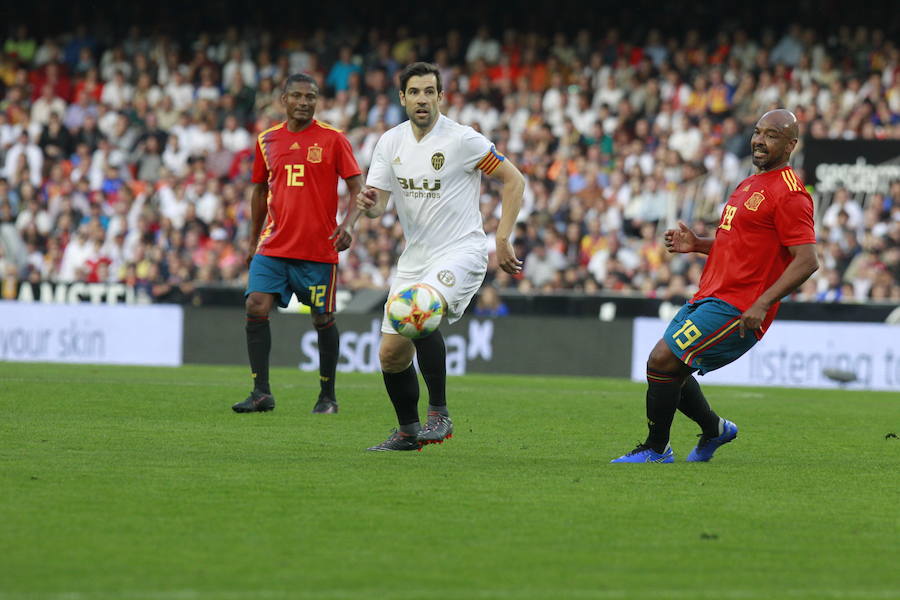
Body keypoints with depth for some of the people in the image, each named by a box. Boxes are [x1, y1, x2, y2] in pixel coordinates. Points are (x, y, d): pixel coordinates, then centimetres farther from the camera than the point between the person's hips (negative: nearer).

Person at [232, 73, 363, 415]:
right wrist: (253, 241, 21)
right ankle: (261, 394, -7)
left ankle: (328, 396, 16)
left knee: (323, 320, 3)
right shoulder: (267, 140, 9)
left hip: (318, 248, -3)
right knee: (256, 307, -11)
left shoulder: (332, 139, -2)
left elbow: (357, 188, -3)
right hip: (274, 245, 3)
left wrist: (348, 224, -20)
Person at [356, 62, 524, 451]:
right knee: (391, 355, 3)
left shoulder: (463, 140, -11)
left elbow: (513, 181, -4)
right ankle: (408, 432, 26)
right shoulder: (391, 142, 5)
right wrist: (368, 204, -22)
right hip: (414, 258, 6)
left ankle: (439, 415, -23)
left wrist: (503, 240, -10)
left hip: (461, 251, -6)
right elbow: (377, 205, 4)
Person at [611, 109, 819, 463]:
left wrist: (762, 304, -26)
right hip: (709, 298, 10)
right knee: (669, 369, 14)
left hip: (736, 310, -10)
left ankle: (656, 450, 1)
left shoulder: (789, 194, -14)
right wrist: (696, 245, 10)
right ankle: (715, 429, 32)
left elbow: (807, 261, -20)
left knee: (662, 361, -13)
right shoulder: (750, 184, 17)